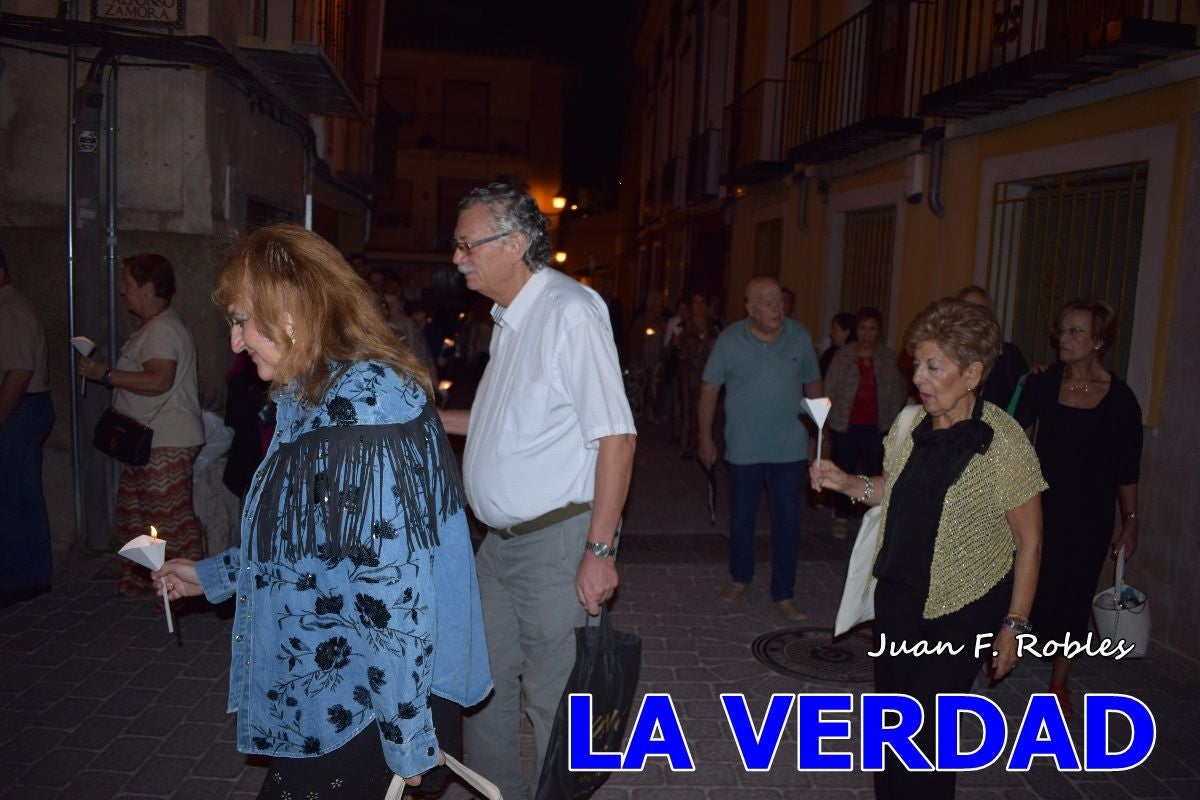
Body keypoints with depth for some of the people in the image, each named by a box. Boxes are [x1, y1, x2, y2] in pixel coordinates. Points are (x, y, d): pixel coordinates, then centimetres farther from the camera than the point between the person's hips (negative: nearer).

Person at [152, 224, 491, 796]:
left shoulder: (366, 404, -25)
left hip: (349, 715, -9)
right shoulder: (316, 399, 7)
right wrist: (212, 575, 25)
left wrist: (406, 739, -20)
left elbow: (396, 588, -25)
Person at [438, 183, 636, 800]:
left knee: (552, 699, 6)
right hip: (500, 542, 9)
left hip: (557, 541, -9)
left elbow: (615, 434, -21)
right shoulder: (509, 319, 11)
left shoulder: (569, 311, -17)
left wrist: (599, 550, -22)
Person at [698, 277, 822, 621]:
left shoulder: (800, 337, -2)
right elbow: (710, 389, -1)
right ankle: (740, 578, 36)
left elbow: (813, 385, 8)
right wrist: (705, 437, -2)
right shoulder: (729, 340, -7)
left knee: (787, 522, 4)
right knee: (741, 518, 15)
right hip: (744, 450, 0)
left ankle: (783, 595, 16)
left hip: (790, 449, 1)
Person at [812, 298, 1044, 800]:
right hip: (898, 597, 6)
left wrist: (1014, 625, -11)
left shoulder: (1002, 442, -19)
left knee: (921, 730, 0)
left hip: (964, 609, -6)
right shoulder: (911, 422, -3)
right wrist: (847, 484, -4)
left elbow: (1029, 542, -12)